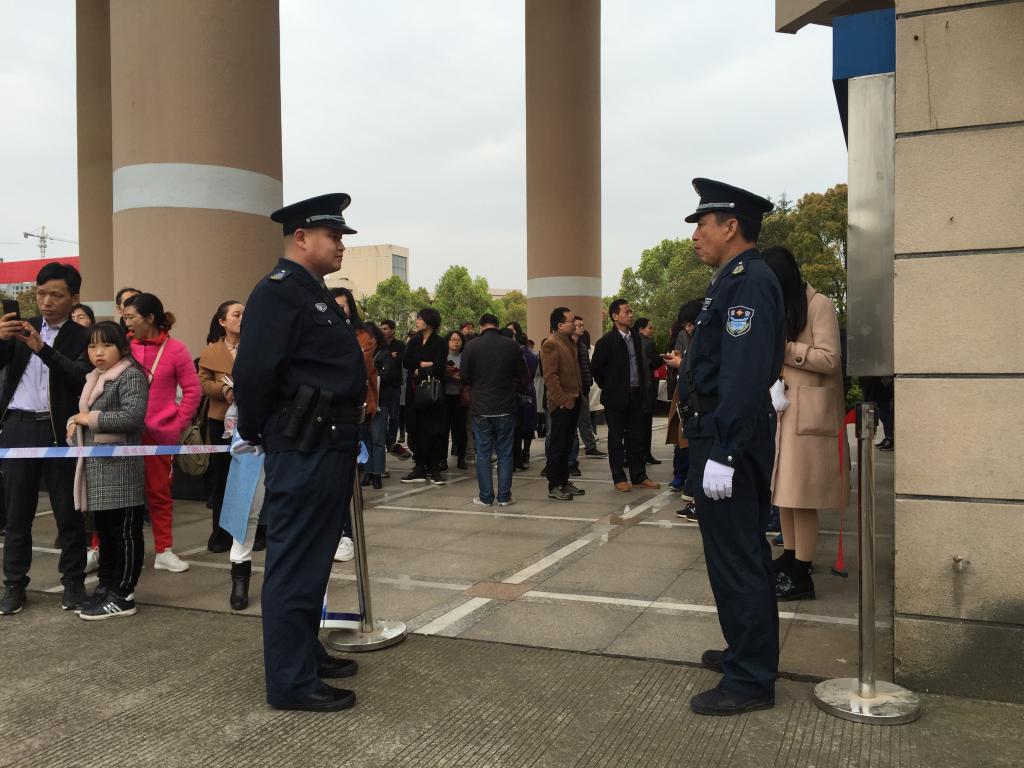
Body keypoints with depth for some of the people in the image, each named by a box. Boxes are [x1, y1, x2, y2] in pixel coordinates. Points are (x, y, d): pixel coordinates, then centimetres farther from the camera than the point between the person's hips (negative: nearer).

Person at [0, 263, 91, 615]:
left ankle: (73, 582, 16)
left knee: (68, 511, 4)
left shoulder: (83, 337, 1)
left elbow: (81, 377, -15)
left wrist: (43, 348, -26)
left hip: (60, 431, -3)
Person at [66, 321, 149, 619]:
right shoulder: (93, 379, 18)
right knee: (105, 530, 16)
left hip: (120, 467, -9)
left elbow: (132, 416, -22)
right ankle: (107, 586, 26)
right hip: (97, 467, 9)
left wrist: (90, 418, -14)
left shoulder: (131, 376, -10)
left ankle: (122, 596, 6)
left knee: (125, 532, -1)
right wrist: (76, 423, 5)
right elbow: (84, 414, 28)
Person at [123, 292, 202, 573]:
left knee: (159, 492, 10)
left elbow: (193, 390, -2)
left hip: (159, 433, -1)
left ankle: (164, 552, 20)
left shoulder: (175, 349, -4)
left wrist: (178, 423, -5)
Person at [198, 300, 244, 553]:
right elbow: (202, 383, 0)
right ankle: (221, 533, 17)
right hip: (222, 420, 0)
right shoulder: (211, 351, 6)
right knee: (221, 477, 7)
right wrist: (223, 390, -17)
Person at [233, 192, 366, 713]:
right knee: (294, 564, -2)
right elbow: (254, 371, -21)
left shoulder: (316, 295, 18)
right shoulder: (279, 291, -14)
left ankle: (306, 653, 33)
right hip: (302, 450, -10)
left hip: (330, 447, 10)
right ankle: (291, 681, 8)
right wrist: (253, 435, -8)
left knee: (313, 559, 19)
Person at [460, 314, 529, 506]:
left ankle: (485, 497, 9)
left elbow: (464, 376, 0)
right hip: (506, 407, 1)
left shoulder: (472, 346, -6)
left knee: (483, 454, 7)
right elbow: (524, 376, -1)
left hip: (480, 408, 0)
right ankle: (504, 497, 10)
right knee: (505, 453, 8)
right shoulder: (512, 345, -4)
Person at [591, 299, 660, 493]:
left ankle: (639, 476, 18)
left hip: (636, 395, 6)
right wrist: (608, 387, 2)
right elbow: (595, 368, -6)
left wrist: (642, 387, 14)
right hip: (616, 398, -6)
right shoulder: (606, 341, -10)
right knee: (616, 439, 3)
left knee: (638, 437, 9)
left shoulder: (635, 338, 9)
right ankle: (619, 479, 10)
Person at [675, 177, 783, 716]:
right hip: (719, 434, 11)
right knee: (742, 553, 20)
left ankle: (752, 681, 9)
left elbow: (744, 375, -25)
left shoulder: (749, 282, -16)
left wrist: (722, 453, -26)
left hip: (729, 439, -11)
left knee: (736, 558, -2)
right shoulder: (732, 282, 16)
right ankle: (749, 650, 35)